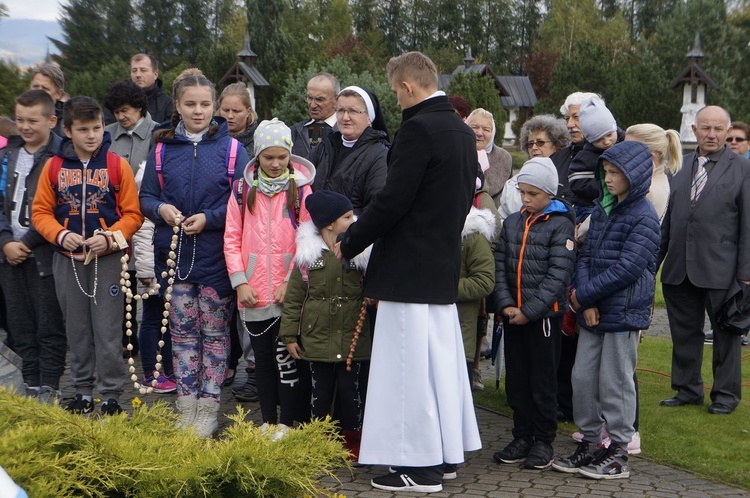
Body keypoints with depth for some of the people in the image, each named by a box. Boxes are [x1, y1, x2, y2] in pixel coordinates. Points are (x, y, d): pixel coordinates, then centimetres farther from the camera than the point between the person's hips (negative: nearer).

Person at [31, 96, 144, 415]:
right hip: (67, 259, 2)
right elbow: (40, 212, 4)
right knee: (77, 329, 11)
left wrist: (109, 237, -18)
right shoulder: (54, 166, 1)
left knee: (108, 331, -1)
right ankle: (83, 391, 23)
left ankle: (111, 395, 10)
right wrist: (61, 235, -13)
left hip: (107, 258, -2)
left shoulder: (117, 165, -4)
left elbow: (132, 214, -3)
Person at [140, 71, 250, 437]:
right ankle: (186, 404, 18)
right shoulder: (162, 149, 5)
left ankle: (208, 407, 14)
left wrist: (208, 218, -17)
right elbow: (145, 196, 9)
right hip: (173, 254, 3)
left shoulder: (231, 149, -3)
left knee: (214, 332, 5)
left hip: (215, 258, -2)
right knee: (182, 331, 9)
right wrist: (160, 209, -13)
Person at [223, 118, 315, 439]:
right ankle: (268, 421, 21)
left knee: (286, 357, -3)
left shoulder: (301, 189, -1)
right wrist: (240, 282, -4)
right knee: (263, 358, 12)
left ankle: (287, 423, 6)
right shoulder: (243, 190, 5)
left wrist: (292, 281, -11)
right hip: (253, 293, 3)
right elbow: (232, 238, 4)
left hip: (289, 292, -3)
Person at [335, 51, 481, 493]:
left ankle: (420, 467, 3)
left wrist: (349, 244, -9)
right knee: (440, 359, 15)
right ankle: (444, 454, 25)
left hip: (409, 268, -9)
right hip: (444, 264, 9)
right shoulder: (463, 131, 11)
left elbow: (393, 200, -20)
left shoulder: (418, 129, -17)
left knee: (410, 364, -3)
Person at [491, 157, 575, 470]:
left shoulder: (560, 225, -6)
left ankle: (543, 441, 13)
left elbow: (558, 274, -13)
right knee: (516, 379, 11)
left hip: (544, 314, -5)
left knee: (543, 380, 3)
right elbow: (500, 266, 6)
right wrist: (505, 304, -8)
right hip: (511, 314, 5)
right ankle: (522, 436, 22)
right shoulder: (512, 223, 11)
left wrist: (529, 310, -17)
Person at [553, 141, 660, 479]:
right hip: (593, 310, 7)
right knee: (582, 377, 10)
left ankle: (618, 454, 12)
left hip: (624, 312, -7)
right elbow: (586, 255, 7)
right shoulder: (602, 209, 12)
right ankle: (589, 445, 23)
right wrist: (585, 302, -7)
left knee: (614, 382, 0)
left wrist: (583, 295, -14)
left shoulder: (644, 218, -11)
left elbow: (626, 269, -18)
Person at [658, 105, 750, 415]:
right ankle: (687, 390, 27)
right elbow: (667, 218, 14)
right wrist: (654, 260, 13)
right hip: (679, 268, 4)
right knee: (684, 332, 13)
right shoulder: (680, 166, 9)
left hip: (720, 270, -4)